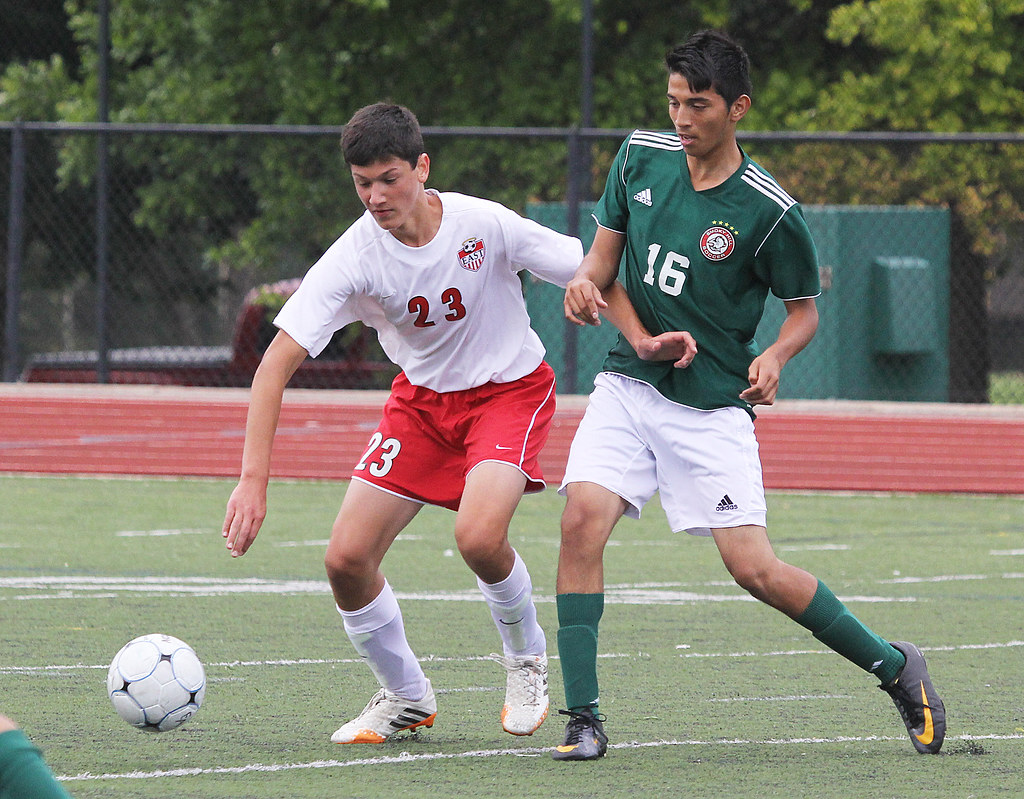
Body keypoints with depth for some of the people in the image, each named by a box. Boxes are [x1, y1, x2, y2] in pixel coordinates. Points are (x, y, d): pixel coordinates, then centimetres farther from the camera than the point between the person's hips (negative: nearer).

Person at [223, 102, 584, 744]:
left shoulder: (485, 225, -24)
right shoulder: (355, 256, -21)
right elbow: (278, 361, -24)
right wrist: (253, 481, -32)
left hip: (511, 389, -3)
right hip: (422, 396, 3)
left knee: (478, 536, -29)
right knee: (347, 559, -8)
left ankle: (526, 659, 3)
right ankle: (406, 697, 18)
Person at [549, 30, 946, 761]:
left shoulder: (770, 213, -11)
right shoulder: (640, 158, 1)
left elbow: (805, 309, 1)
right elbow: (606, 258, 9)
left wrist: (774, 358, -19)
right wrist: (615, 309, -12)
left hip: (712, 407, -4)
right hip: (628, 388, 4)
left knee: (755, 568, -10)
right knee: (582, 519, -19)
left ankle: (894, 666, 13)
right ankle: (584, 721, -14)